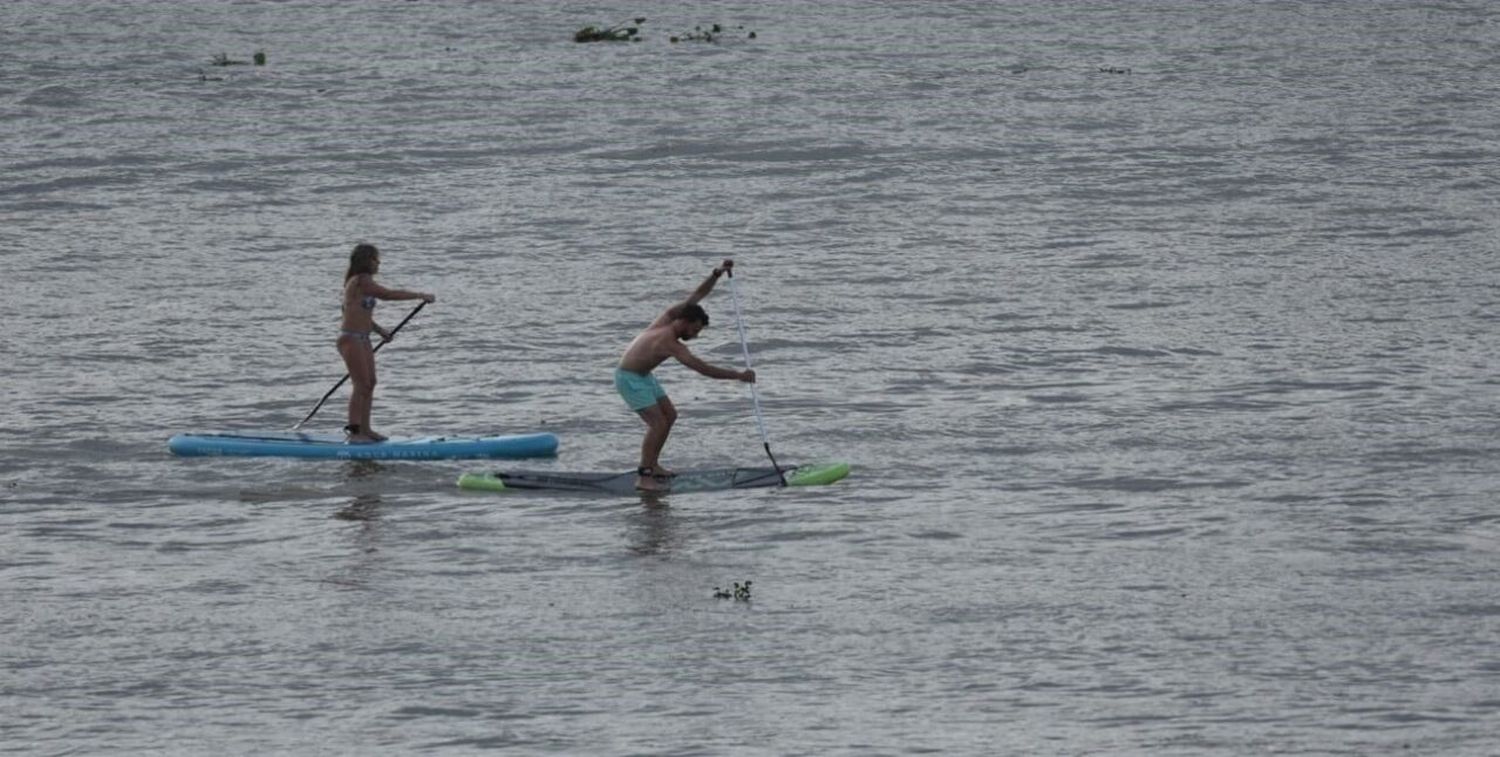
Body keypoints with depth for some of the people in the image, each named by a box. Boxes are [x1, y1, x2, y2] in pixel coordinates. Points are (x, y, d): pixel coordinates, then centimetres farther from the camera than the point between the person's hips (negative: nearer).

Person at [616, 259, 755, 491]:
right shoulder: (671, 345, -31)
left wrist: (717, 274, -15)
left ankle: (652, 464, 21)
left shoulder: (670, 315, -10)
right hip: (629, 378, -10)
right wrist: (739, 376, -30)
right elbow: (704, 369, -33)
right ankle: (643, 477, -17)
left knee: (669, 415, 13)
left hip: (643, 375, 10)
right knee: (658, 423, -17)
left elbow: (697, 295, -1)